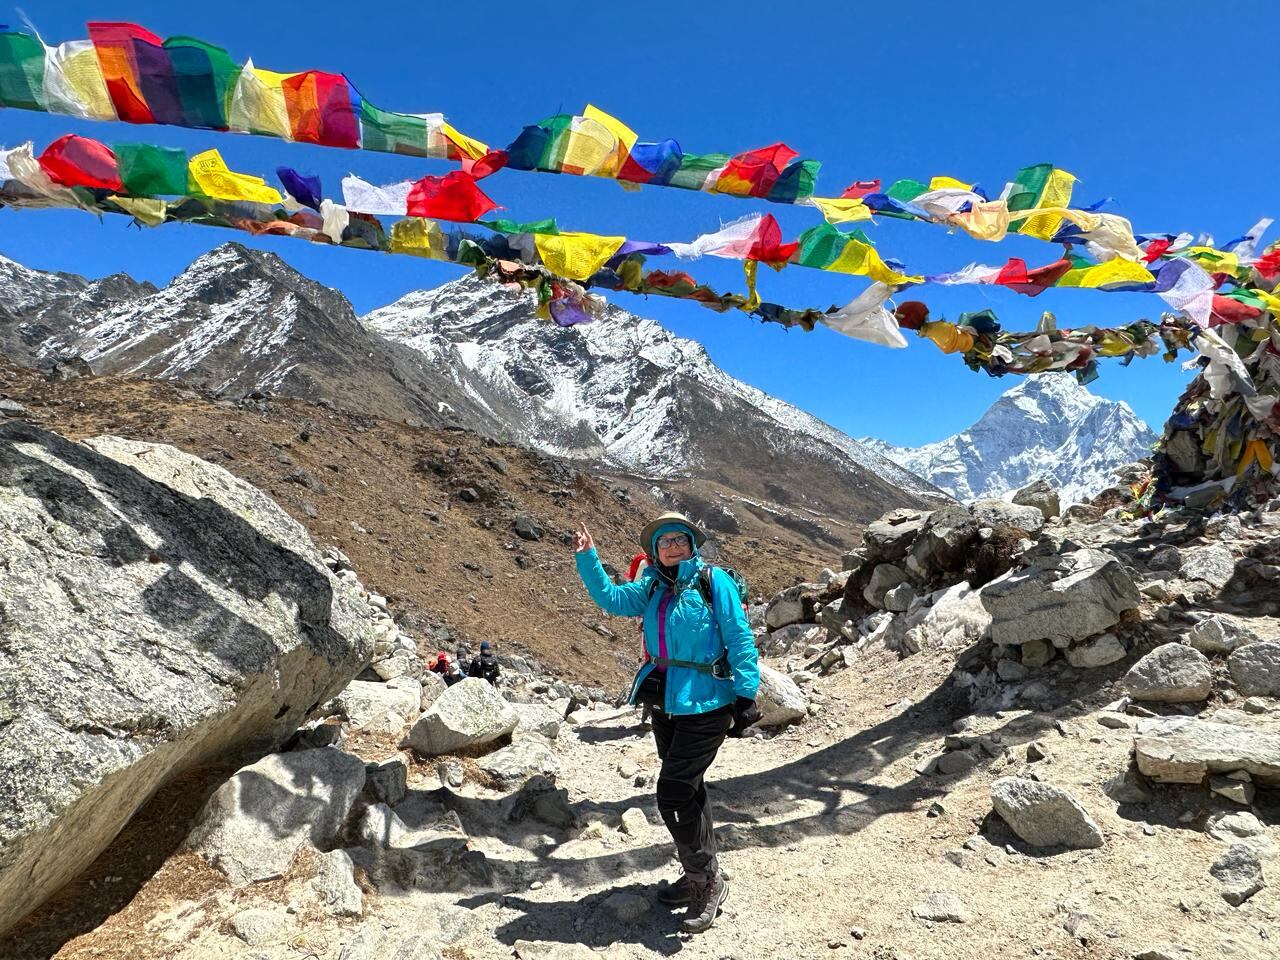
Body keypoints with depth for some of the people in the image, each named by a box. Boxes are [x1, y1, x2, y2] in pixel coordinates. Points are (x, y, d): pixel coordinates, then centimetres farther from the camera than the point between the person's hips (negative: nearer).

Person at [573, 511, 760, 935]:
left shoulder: (713, 581, -10)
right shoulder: (653, 589, 8)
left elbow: (739, 639, -12)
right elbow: (611, 598, 7)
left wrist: (745, 695, -15)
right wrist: (587, 558, -2)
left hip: (705, 705, -7)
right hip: (665, 704, 7)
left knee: (673, 793, -10)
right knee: (687, 791, 18)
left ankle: (708, 881, 9)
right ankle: (700, 876, 35)